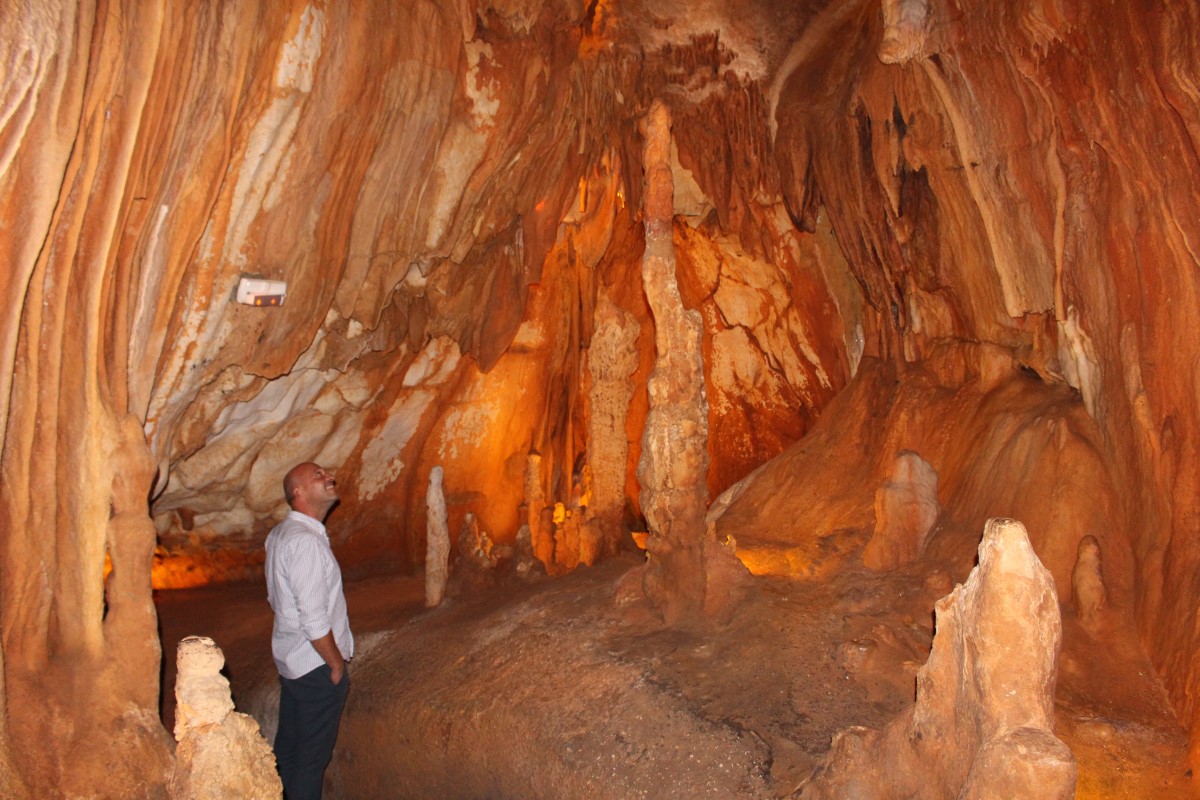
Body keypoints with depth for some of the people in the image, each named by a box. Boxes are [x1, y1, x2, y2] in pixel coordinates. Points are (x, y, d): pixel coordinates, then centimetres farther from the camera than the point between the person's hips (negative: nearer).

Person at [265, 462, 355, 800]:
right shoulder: (305, 541, -25)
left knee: (287, 745, 22)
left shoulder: (280, 533, 5)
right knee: (312, 755, 7)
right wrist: (337, 663, -13)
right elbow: (314, 620, -26)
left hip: (290, 658, 9)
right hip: (317, 665, -9)